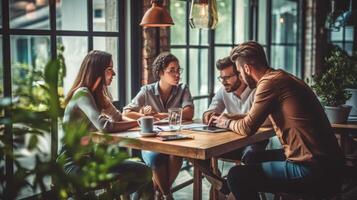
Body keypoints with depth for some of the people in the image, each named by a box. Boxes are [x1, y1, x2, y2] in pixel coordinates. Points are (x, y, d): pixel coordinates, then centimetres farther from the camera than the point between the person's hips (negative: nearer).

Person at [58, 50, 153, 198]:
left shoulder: (98, 94, 12)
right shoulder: (82, 93, -16)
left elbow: (118, 118, 15)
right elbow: (104, 126, -29)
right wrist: (138, 123, -20)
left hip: (90, 156, 9)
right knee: (143, 173, -22)